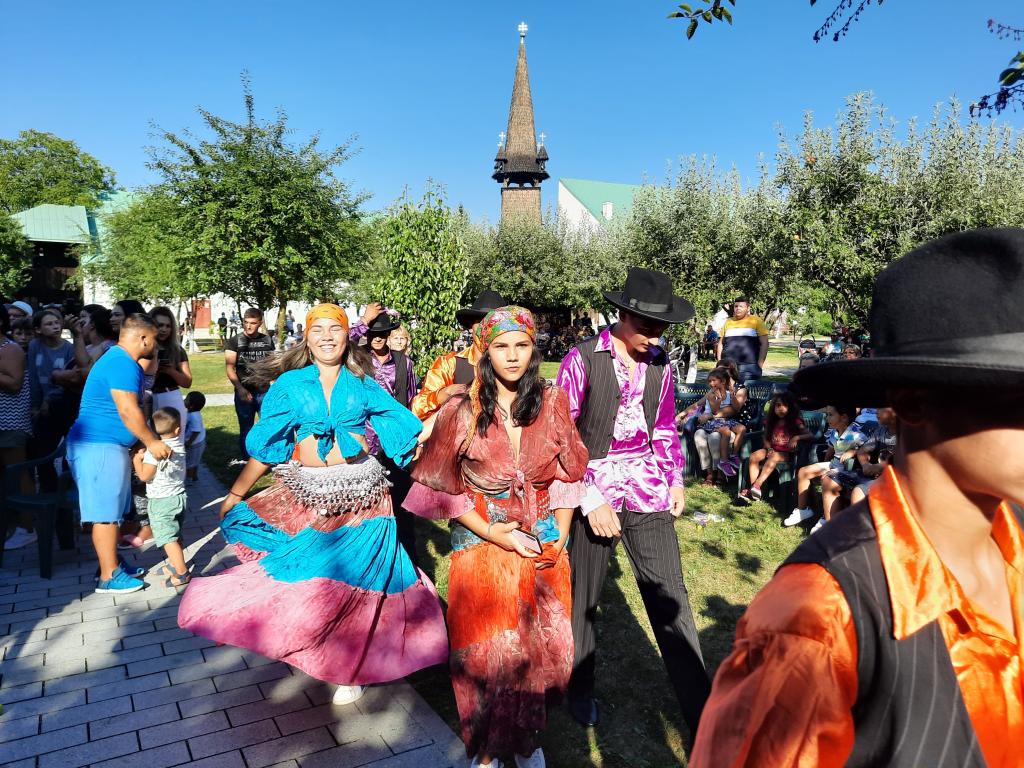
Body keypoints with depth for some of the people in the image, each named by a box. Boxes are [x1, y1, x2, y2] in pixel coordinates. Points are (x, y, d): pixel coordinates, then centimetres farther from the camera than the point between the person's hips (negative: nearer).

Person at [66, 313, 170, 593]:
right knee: (106, 512, -5)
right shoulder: (122, 363, -18)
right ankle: (109, 576, 2)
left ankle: (111, 562, 26)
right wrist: (151, 442, -16)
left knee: (112, 509, 16)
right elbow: (128, 410, -23)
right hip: (99, 446, -11)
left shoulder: (122, 360, 16)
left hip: (108, 445, 11)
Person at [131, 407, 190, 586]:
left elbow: (144, 476, -16)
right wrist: (145, 454, 4)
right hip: (180, 497, 7)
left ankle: (182, 574, -4)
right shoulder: (179, 444, 2)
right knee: (175, 535, 20)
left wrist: (136, 459, -2)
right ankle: (174, 565, 33)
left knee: (168, 539, -4)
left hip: (161, 501, -7)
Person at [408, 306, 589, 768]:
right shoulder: (461, 409, -9)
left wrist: (561, 534, -2)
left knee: (542, 648, 11)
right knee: (485, 651, 8)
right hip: (481, 545, -2)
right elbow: (442, 487, -6)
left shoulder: (552, 402, -1)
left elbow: (568, 475, 6)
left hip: (543, 548, 3)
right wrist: (489, 531, -13)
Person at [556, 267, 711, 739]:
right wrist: (590, 500, -12)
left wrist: (675, 479, 5)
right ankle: (580, 689, 36)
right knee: (584, 596, 12)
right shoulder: (583, 360, -9)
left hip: (648, 491, 3)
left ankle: (702, 719, 11)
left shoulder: (659, 364, 4)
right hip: (596, 489, -3)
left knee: (670, 599, 0)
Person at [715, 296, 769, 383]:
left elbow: (764, 343, 2)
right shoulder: (728, 322, 15)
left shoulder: (756, 321, 5)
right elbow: (720, 343, 19)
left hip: (749, 366, -3)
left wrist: (759, 364, -6)